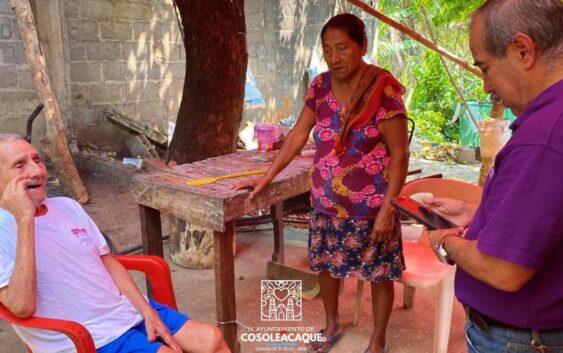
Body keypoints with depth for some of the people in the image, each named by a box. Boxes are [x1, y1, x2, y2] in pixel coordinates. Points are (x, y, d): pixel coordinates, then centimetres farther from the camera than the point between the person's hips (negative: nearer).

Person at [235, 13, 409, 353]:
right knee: (325, 265, 18)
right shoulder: (321, 85, 1)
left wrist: (387, 208, -18)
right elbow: (298, 135, 4)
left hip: (369, 206, -5)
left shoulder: (383, 90, -16)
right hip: (325, 203, 6)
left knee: (379, 274, 10)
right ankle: (332, 325, 43)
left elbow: (399, 154, -15)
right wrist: (266, 177, 0)